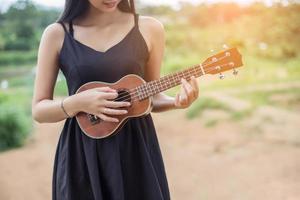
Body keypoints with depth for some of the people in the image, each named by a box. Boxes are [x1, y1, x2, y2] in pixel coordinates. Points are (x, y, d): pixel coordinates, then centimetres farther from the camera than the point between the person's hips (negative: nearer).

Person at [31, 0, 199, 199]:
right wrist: (77, 103, -18)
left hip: (137, 149, 1)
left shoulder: (150, 28, 0)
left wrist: (176, 102, -11)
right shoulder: (57, 34, -3)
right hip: (81, 154, -1)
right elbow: (39, 110, -1)